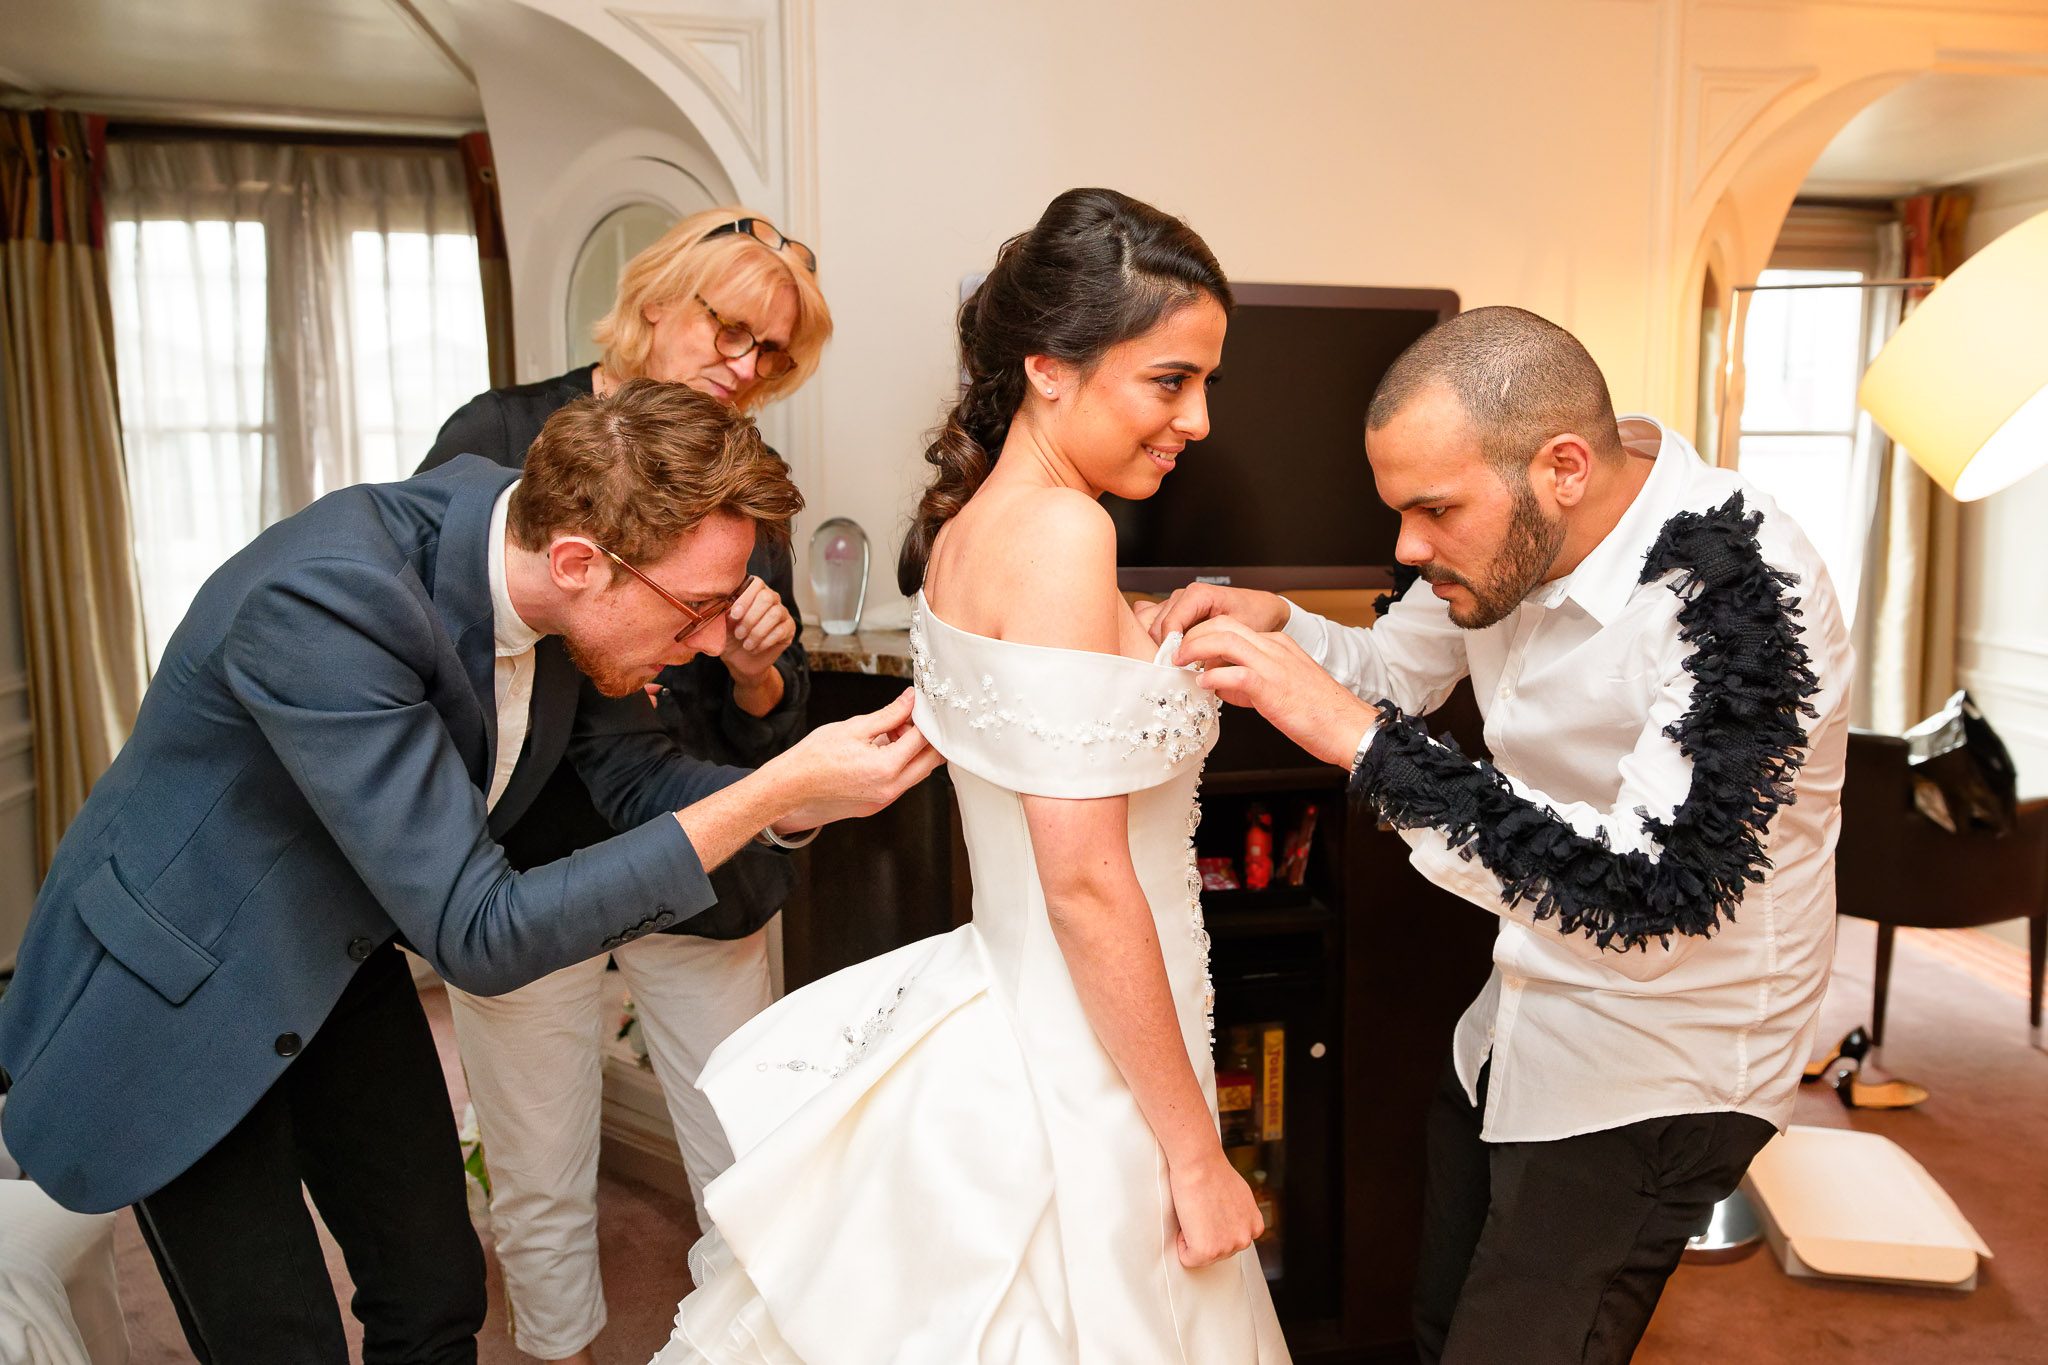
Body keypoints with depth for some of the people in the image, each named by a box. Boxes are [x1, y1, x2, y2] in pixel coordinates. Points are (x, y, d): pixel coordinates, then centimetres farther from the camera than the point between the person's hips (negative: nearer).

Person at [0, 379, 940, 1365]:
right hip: (176, 988, -6)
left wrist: (804, 789, -20)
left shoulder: (561, 593, -16)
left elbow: (639, 780, -1)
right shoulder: (325, 592, -37)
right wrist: (772, 794, -36)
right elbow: (478, 935, -35)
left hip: (342, 957, 6)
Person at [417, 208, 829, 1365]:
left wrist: (754, 669, -13)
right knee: (540, 1184, 12)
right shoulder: (499, 436, -2)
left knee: (752, 1167, 8)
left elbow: (778, 723, 9)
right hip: (521, 868, -2)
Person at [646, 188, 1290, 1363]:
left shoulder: (968, 521, 5)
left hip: (1002, 1015, 9)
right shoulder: (1062, 530, -22)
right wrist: (1195, 1153, -16)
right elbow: (1086, 879, -23)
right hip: (1071, 1085, -8)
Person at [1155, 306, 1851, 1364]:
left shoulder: (1740, 585, -29)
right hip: (1519, 1030, 7)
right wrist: (1269, 625, -12)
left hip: (1658, 1069, -7)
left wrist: (1357, 738, -39)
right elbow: (1393, 669, 9)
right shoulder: (1512, 535, -9)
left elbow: (1651, 891, -37)